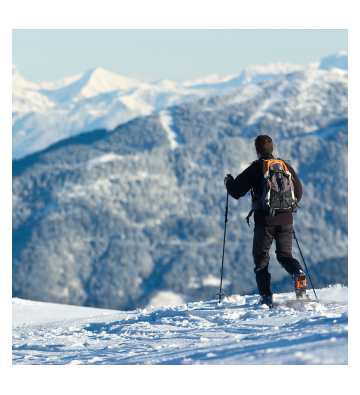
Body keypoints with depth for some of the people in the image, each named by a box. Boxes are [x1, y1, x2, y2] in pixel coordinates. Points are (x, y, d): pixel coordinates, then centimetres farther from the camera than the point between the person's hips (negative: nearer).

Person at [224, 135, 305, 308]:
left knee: (261, 258, 10)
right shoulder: (286, 167, 7)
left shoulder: (254, 170, -4)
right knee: (285, 255, 15)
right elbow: (298, 193, 12)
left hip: (265, 221, -3)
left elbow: (236, 192, -1)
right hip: (285, 220, 3)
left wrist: (228, 181, 20)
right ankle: (298, 272, -18)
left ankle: (266, 296, 0)